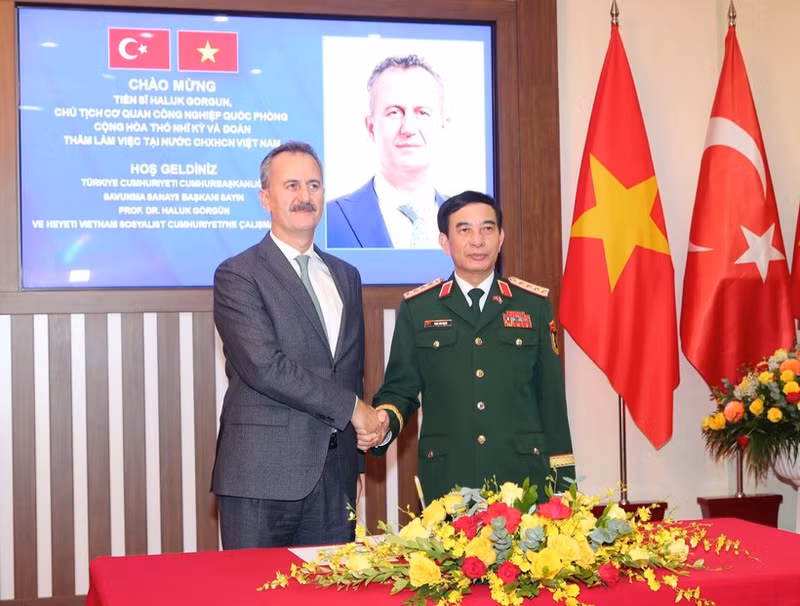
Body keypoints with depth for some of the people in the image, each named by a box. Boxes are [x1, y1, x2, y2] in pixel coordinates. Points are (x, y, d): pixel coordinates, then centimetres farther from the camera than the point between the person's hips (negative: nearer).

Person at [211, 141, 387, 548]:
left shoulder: (346, 277, 17)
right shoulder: (237, 275, -5)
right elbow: (265, 367, -16)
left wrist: (365, 428, 8)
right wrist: (351, 408, -11)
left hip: (334, 478, 6)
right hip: (263, 478, -5)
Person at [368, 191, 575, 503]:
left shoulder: (535, 304, 7)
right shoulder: (416, 308, 6)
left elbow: (551, 395, 8)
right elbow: (400, 388, 9)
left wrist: (562, 478, 6)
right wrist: (383, 424, -14)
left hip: (524, 477, 1)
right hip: (446, 480, 0)